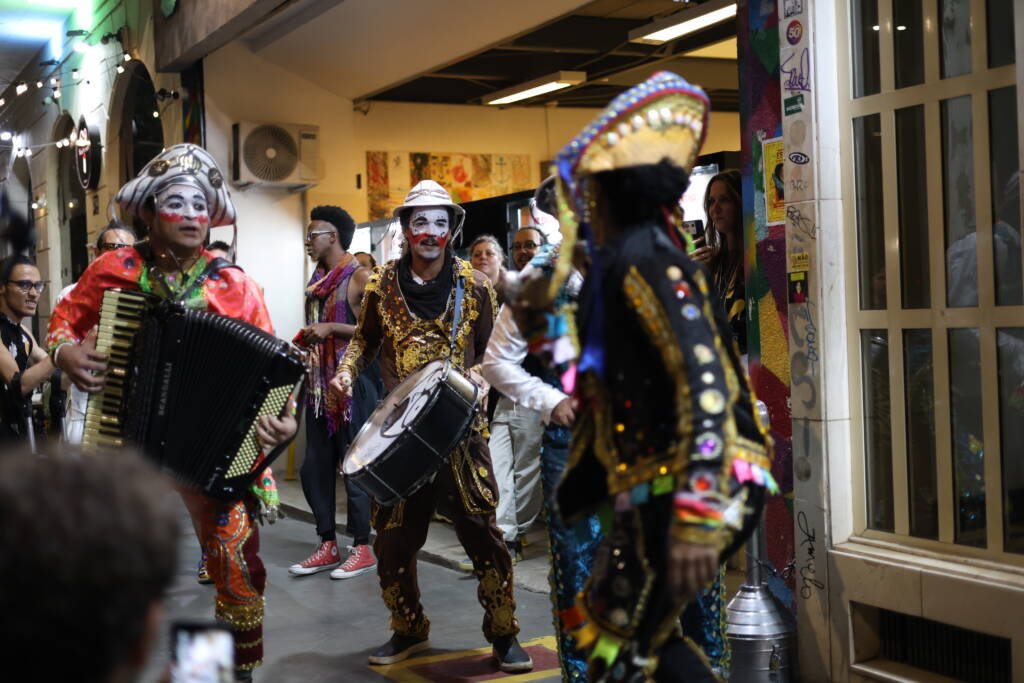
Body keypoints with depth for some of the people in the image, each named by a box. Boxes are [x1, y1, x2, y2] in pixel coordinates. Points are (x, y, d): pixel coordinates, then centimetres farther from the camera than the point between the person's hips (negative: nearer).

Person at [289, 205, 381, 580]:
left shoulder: (360, 277, -9)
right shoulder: (317, 279, 15)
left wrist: (332, 329, -19)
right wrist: (306, 339, 9)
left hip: (352, 380, -8)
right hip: (320, 382, 8)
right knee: (315, 467, 8)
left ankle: (362, 548, 7)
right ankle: (328, 546, 18)